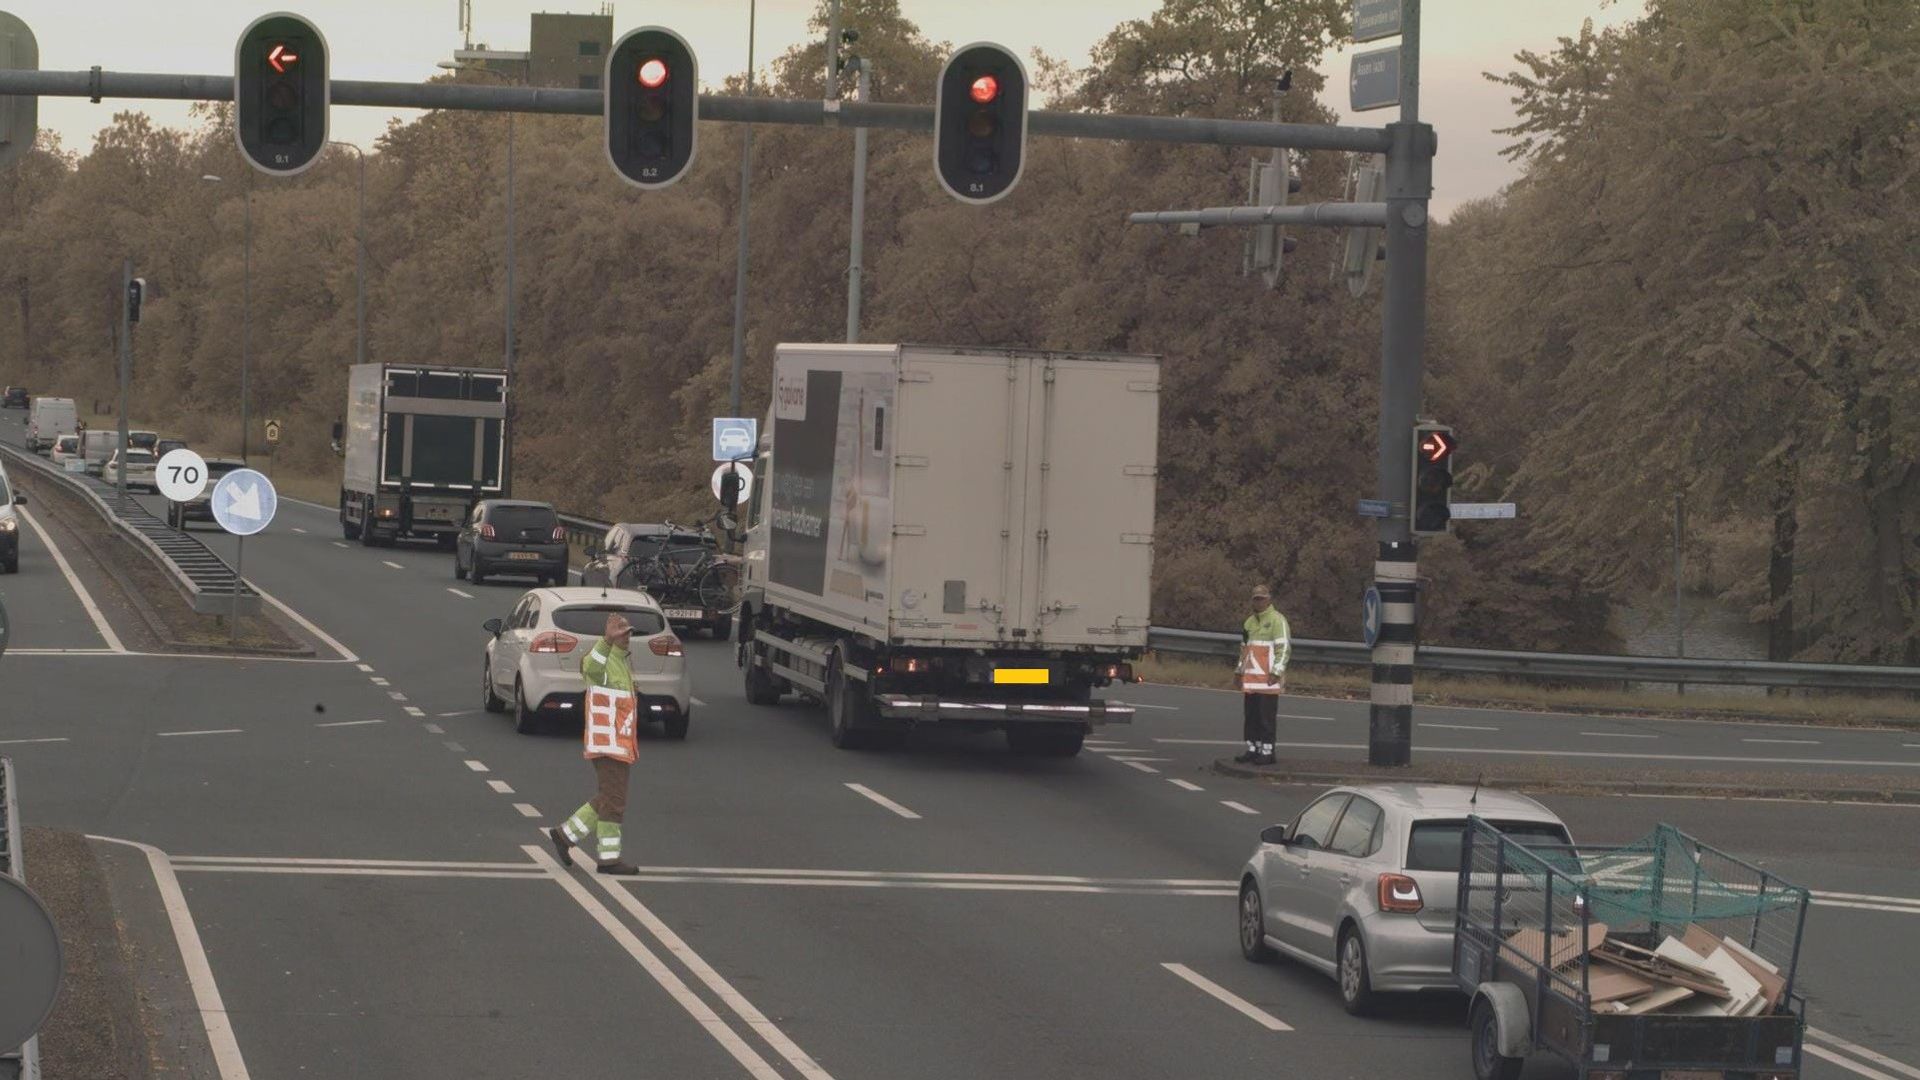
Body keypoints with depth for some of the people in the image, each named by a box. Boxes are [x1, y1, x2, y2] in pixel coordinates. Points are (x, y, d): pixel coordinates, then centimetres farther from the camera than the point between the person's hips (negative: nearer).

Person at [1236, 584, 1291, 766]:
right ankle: (1252, 749, 15)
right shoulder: (1250, 621, 20)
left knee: (1267, 716, -6)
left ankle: (1267, 752, -4)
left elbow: (1284, 647, -12)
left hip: (1268, 678, -8)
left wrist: (1276, 672, -18)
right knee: (1250, 715, 8)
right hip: (1250, 679, 8)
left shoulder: (1277, 620, -6)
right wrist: (1240, 671, 23)